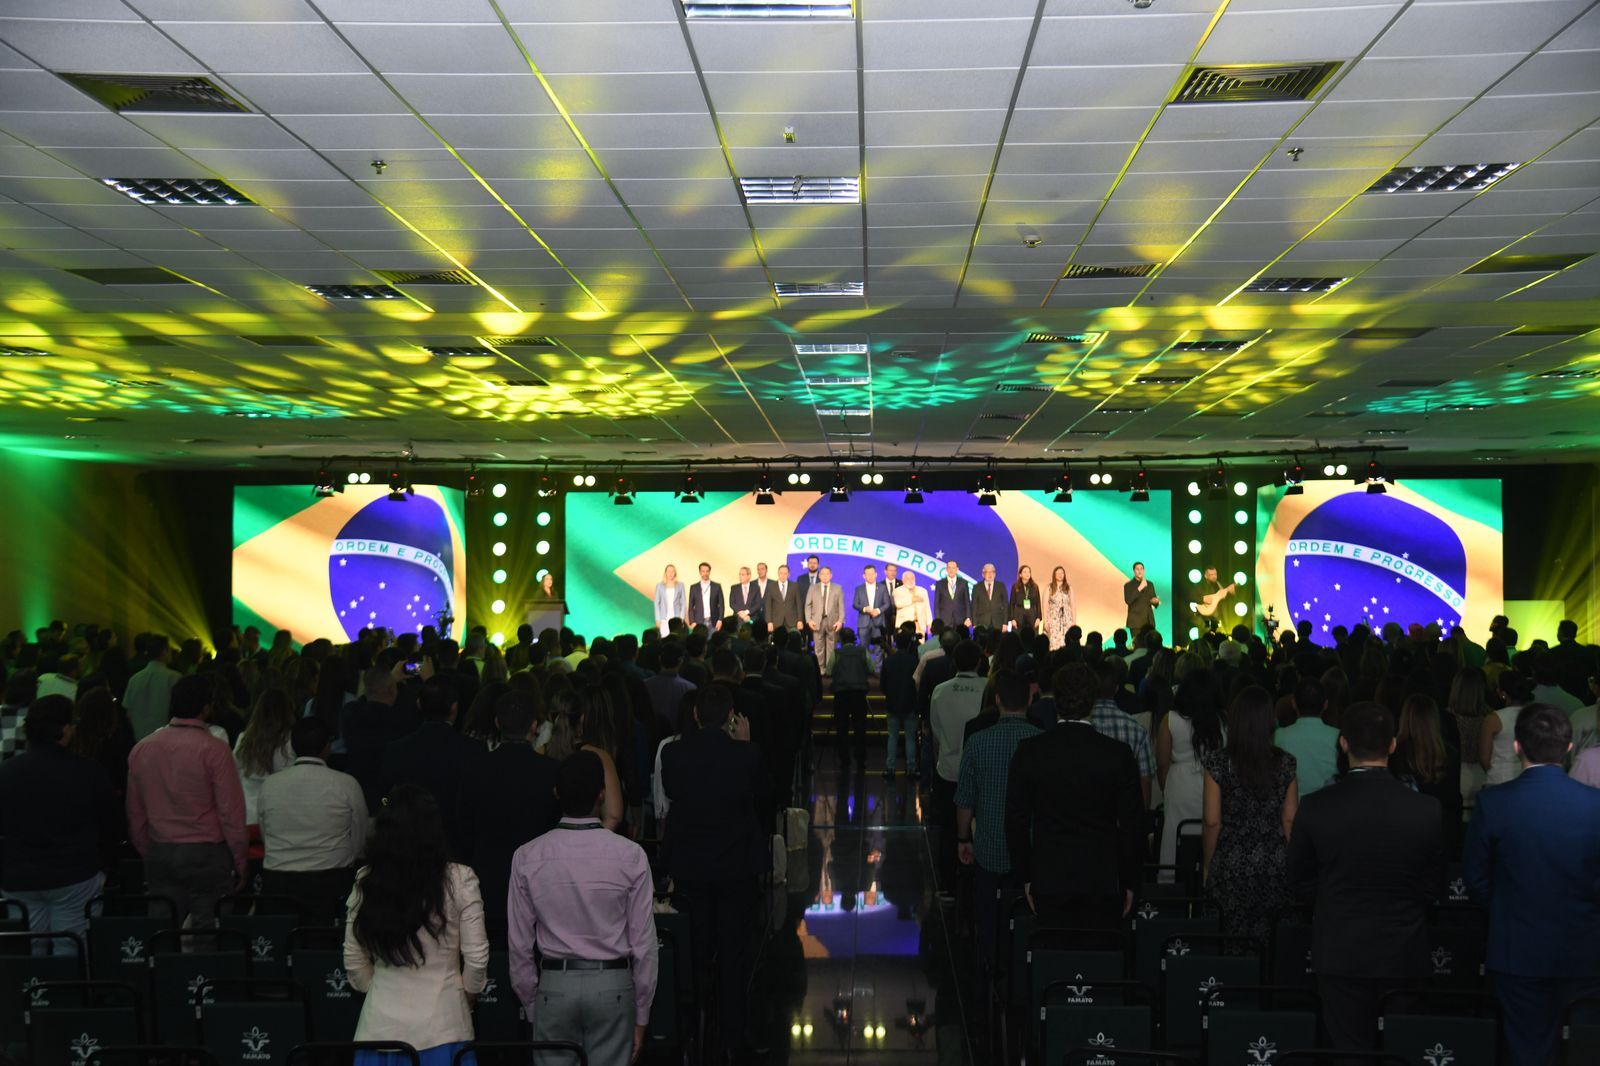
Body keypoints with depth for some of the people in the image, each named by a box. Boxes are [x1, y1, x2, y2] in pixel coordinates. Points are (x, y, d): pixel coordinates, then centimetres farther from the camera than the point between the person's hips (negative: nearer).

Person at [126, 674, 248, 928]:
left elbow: (135, 813, 12)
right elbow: (231, 812, -10)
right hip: (207, 854, -4)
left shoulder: (141, 749, 5)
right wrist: (240, 862, -1)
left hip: (159, 856, 4)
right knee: (208, 934, 1)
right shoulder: (214, 750, -10)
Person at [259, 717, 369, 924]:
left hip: (276, 883, 2)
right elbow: (360, 844, 4)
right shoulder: (347, 785, -5)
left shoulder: (269, 785, 1)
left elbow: (265, 839, 12)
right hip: (331, 883, -2)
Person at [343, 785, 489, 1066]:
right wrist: (466, 997, 13)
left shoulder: (365, 882, -2)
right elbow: (476, 957, -5)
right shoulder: (459, 880, -9)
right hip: (441, 1025, -2)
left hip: (382, 1024, 2)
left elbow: (354, 961, 4)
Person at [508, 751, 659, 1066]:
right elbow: (643, 940, -4)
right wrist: (641, 1014, 6)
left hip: (554, 985, 1)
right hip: (612, 984, -1)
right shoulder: (630, 856, -7)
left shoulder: (527, 857, -4)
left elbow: (520, 943, 0)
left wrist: (530, 1004, 12)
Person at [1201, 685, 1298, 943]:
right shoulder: (1285, 763, -1)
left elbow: (1212, 822, -6)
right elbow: (1289, 819, 2)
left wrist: (1207, 865, 5)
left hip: (1231, 865, -2)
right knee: (1266, 938, 10)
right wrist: (1288, 862, 14)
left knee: (1234, 936, 7)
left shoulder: (1218, 762, -9)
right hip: (1274, 866, 2)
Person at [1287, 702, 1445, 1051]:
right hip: (1404, 954, 1)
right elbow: (1435, 885, 2)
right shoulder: (1427, 809, -10)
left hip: (1340, 953, -1)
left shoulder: (1315, 807, -12)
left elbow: (1300, 878, 1)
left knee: (1351, 1048, 8)